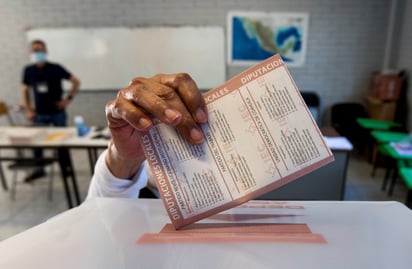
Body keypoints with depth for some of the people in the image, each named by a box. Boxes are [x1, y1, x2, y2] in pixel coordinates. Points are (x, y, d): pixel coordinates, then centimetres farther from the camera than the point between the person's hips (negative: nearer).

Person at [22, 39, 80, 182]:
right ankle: (39, 169, 22)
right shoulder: (28, 70, 1)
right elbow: (25, 91, 12)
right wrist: (28, 110, 4)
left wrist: (69, 98, -10)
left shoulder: (55, 68, -9)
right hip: (40, 114, 3)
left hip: (57, 113, -3)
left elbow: (76, 82, -4)